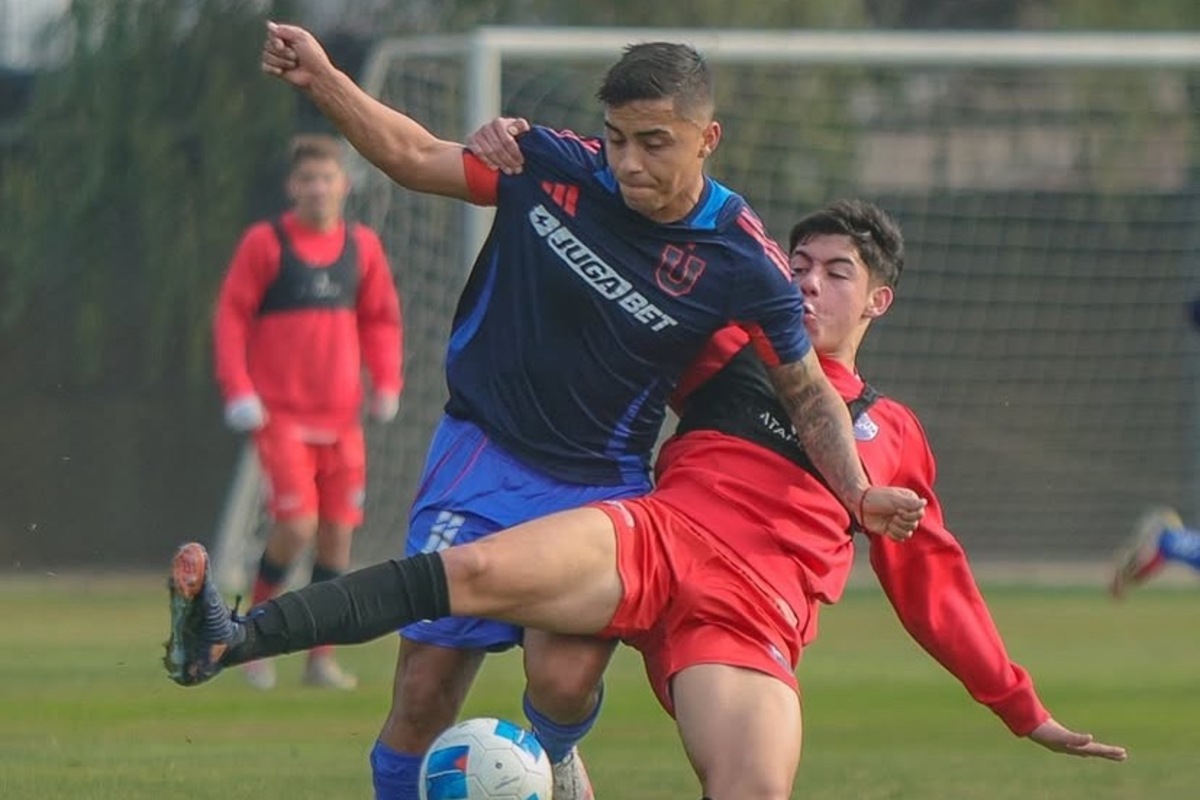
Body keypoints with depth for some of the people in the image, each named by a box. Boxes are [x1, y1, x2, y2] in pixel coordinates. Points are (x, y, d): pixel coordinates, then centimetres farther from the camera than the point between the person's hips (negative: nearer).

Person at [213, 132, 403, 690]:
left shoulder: (362, 247, 7)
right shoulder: (264, 243, -5)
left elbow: (381, 318, 16)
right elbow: (231, 315, -4)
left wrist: (386, 383, 3)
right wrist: (238, 390, -13)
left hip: (341, 415, 4)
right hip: (280, 414, -4)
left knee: (337, 533, 3)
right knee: (296, 525, -16)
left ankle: (321, 659, 13)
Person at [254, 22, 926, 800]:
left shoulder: (744, 263, -14)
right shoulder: (551, 166, -11)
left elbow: (809, 392, -1)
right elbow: (415, 156, 4)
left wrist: (855, 492, -15)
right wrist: (319, 78, -6)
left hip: (603, 487, -1)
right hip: (483, 454, 1)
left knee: (565, 678, -21)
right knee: (424, 690, -6)